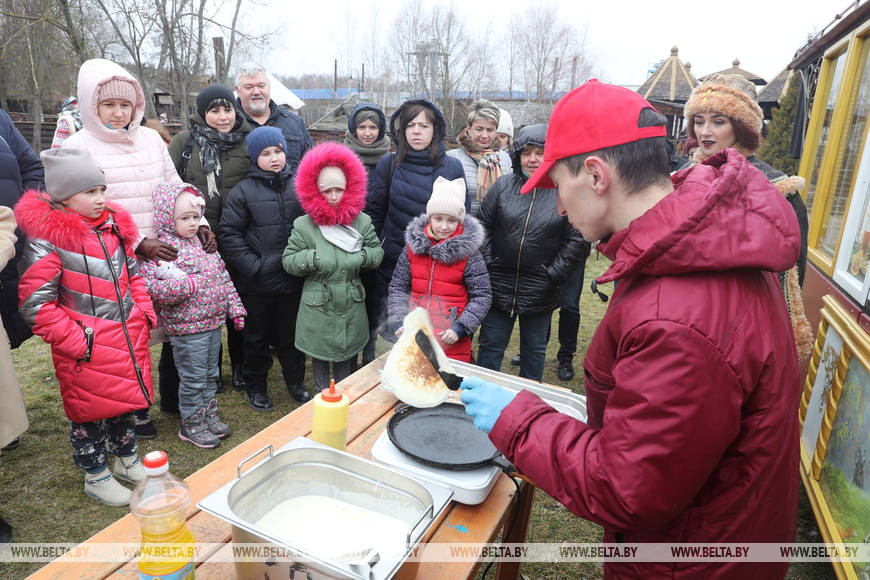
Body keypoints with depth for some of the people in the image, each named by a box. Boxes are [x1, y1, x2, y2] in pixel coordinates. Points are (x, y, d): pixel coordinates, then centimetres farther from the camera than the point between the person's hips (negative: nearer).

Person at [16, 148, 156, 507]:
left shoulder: (113, 226, 6)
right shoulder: (47, 238, -15)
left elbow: (132, 274, 18)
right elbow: (35, 305, -15)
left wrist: (144, 314, 8)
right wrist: (76, 341, -17)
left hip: (129, 338, 6)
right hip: (86, 350, -6)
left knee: (128, 398, 20)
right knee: (90, 410, 10)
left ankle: (127, 460, 43)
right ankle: (96, 477, 32)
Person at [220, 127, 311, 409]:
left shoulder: (298, 186, 3)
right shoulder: (243, 191, -5)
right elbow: (229, 233, -6)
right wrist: (251, 265, -13)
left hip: (293, 278, 2)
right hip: (258, 281, -2)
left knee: (293, 332, 16)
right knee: (257, 335, 13)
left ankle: (295, 380, 35)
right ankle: (255, 385, 31)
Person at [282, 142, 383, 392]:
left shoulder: (362, 221, 0)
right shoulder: (304, 225, -6)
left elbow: (378, 251, 10)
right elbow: (288, 261, -2)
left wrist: (362, 256, -11)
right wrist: (314, 258, -18)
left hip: (352, 307, 2)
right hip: (318, 307, -1)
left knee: (348, 358, 14)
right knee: (319, 358, 14)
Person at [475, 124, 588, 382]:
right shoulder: (503, 185, 0)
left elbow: (577, 240, -5)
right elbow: (483, 227, 6)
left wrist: (552, 275, -8)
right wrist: (488, 263, -1)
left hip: (540, 291, -1)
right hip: (499, 285, 1)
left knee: (535, 349, 17)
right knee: (491, 345, 11)